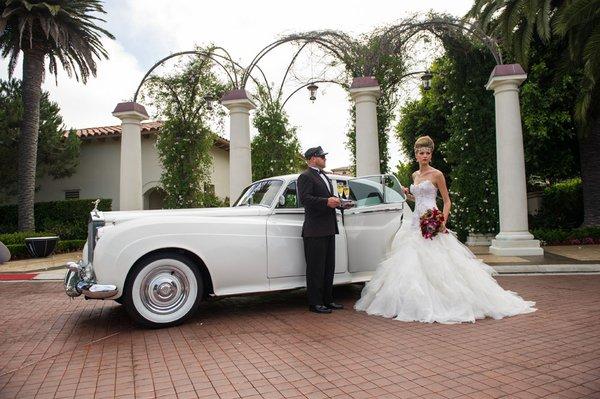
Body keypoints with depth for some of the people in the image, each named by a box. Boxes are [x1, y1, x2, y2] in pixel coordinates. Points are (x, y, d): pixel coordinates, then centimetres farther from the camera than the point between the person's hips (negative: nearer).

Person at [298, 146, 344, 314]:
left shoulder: (324, 176, 21)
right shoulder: (305, 177, -8)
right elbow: (305, 199, -20)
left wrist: (336, 201, 9)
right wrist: (326, 201, -27)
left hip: (328, 229, 9)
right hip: (315, 230, -9)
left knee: (329, 267, 14)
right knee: (315, 268, -2)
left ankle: (328, 300, 24)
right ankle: (315, 303, 6)